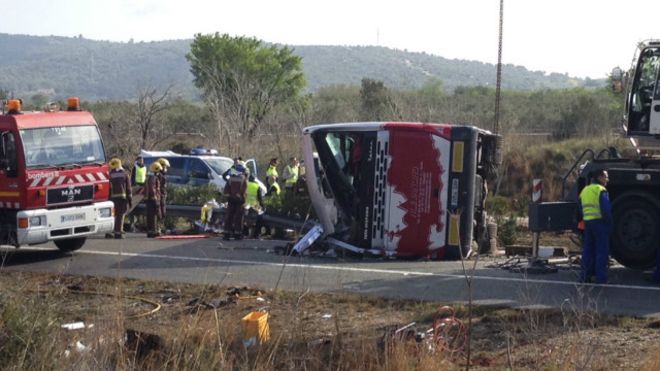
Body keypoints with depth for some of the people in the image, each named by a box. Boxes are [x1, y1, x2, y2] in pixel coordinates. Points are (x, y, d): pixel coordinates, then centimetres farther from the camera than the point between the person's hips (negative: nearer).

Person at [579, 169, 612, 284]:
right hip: (600, 222, -7)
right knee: (602, 251, -4)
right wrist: (609, 222, -7)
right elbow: (606, 209, -16)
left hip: (587, 222, 7)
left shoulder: (585, 190, 15)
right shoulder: (601, 190, -9)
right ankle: (601, 278, -6)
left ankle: (585, 276, 11)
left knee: (588, 250, 11)